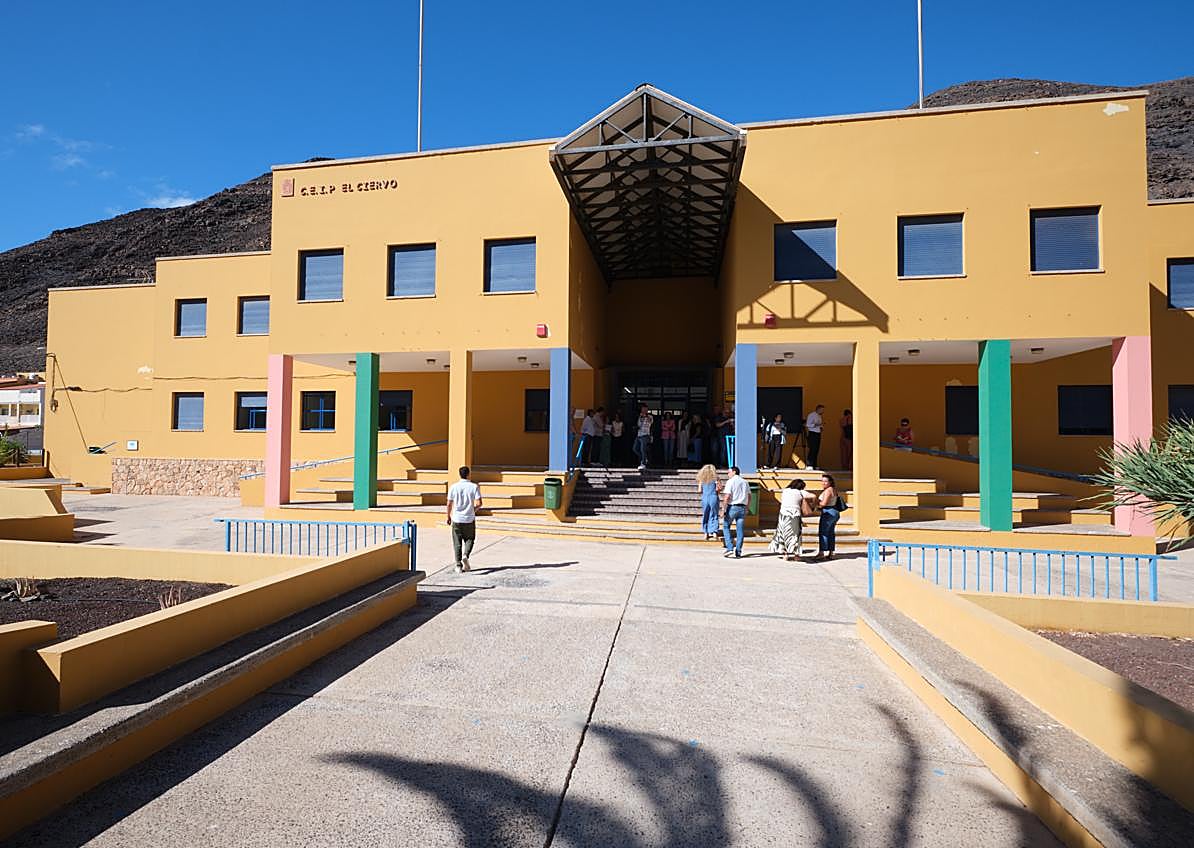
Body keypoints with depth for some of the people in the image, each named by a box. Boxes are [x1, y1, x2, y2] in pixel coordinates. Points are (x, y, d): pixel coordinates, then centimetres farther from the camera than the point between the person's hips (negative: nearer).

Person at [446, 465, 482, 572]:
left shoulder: (454, 487, -3)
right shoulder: (474, 486, -6)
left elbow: (449, 504, 0)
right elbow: (479, 503, -11)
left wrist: (448, 516, 14)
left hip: (457, 519, 1)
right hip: (470, 519, -1)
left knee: (457, 542, 9)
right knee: (469, 539, 15)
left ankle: (458, 564, 9)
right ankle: (465, 556, -9)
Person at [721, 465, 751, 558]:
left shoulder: (730, 482, -6)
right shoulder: (745, 482, 13)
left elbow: (727, 496, -14)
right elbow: (749, 497, 15)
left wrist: (724, 509, -10)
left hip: (732, 507, -5)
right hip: (742, 508, 5)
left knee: (726, 526, 8)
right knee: (740, 530, 6)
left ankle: (730, 548, -3)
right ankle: (738, 552, 7)